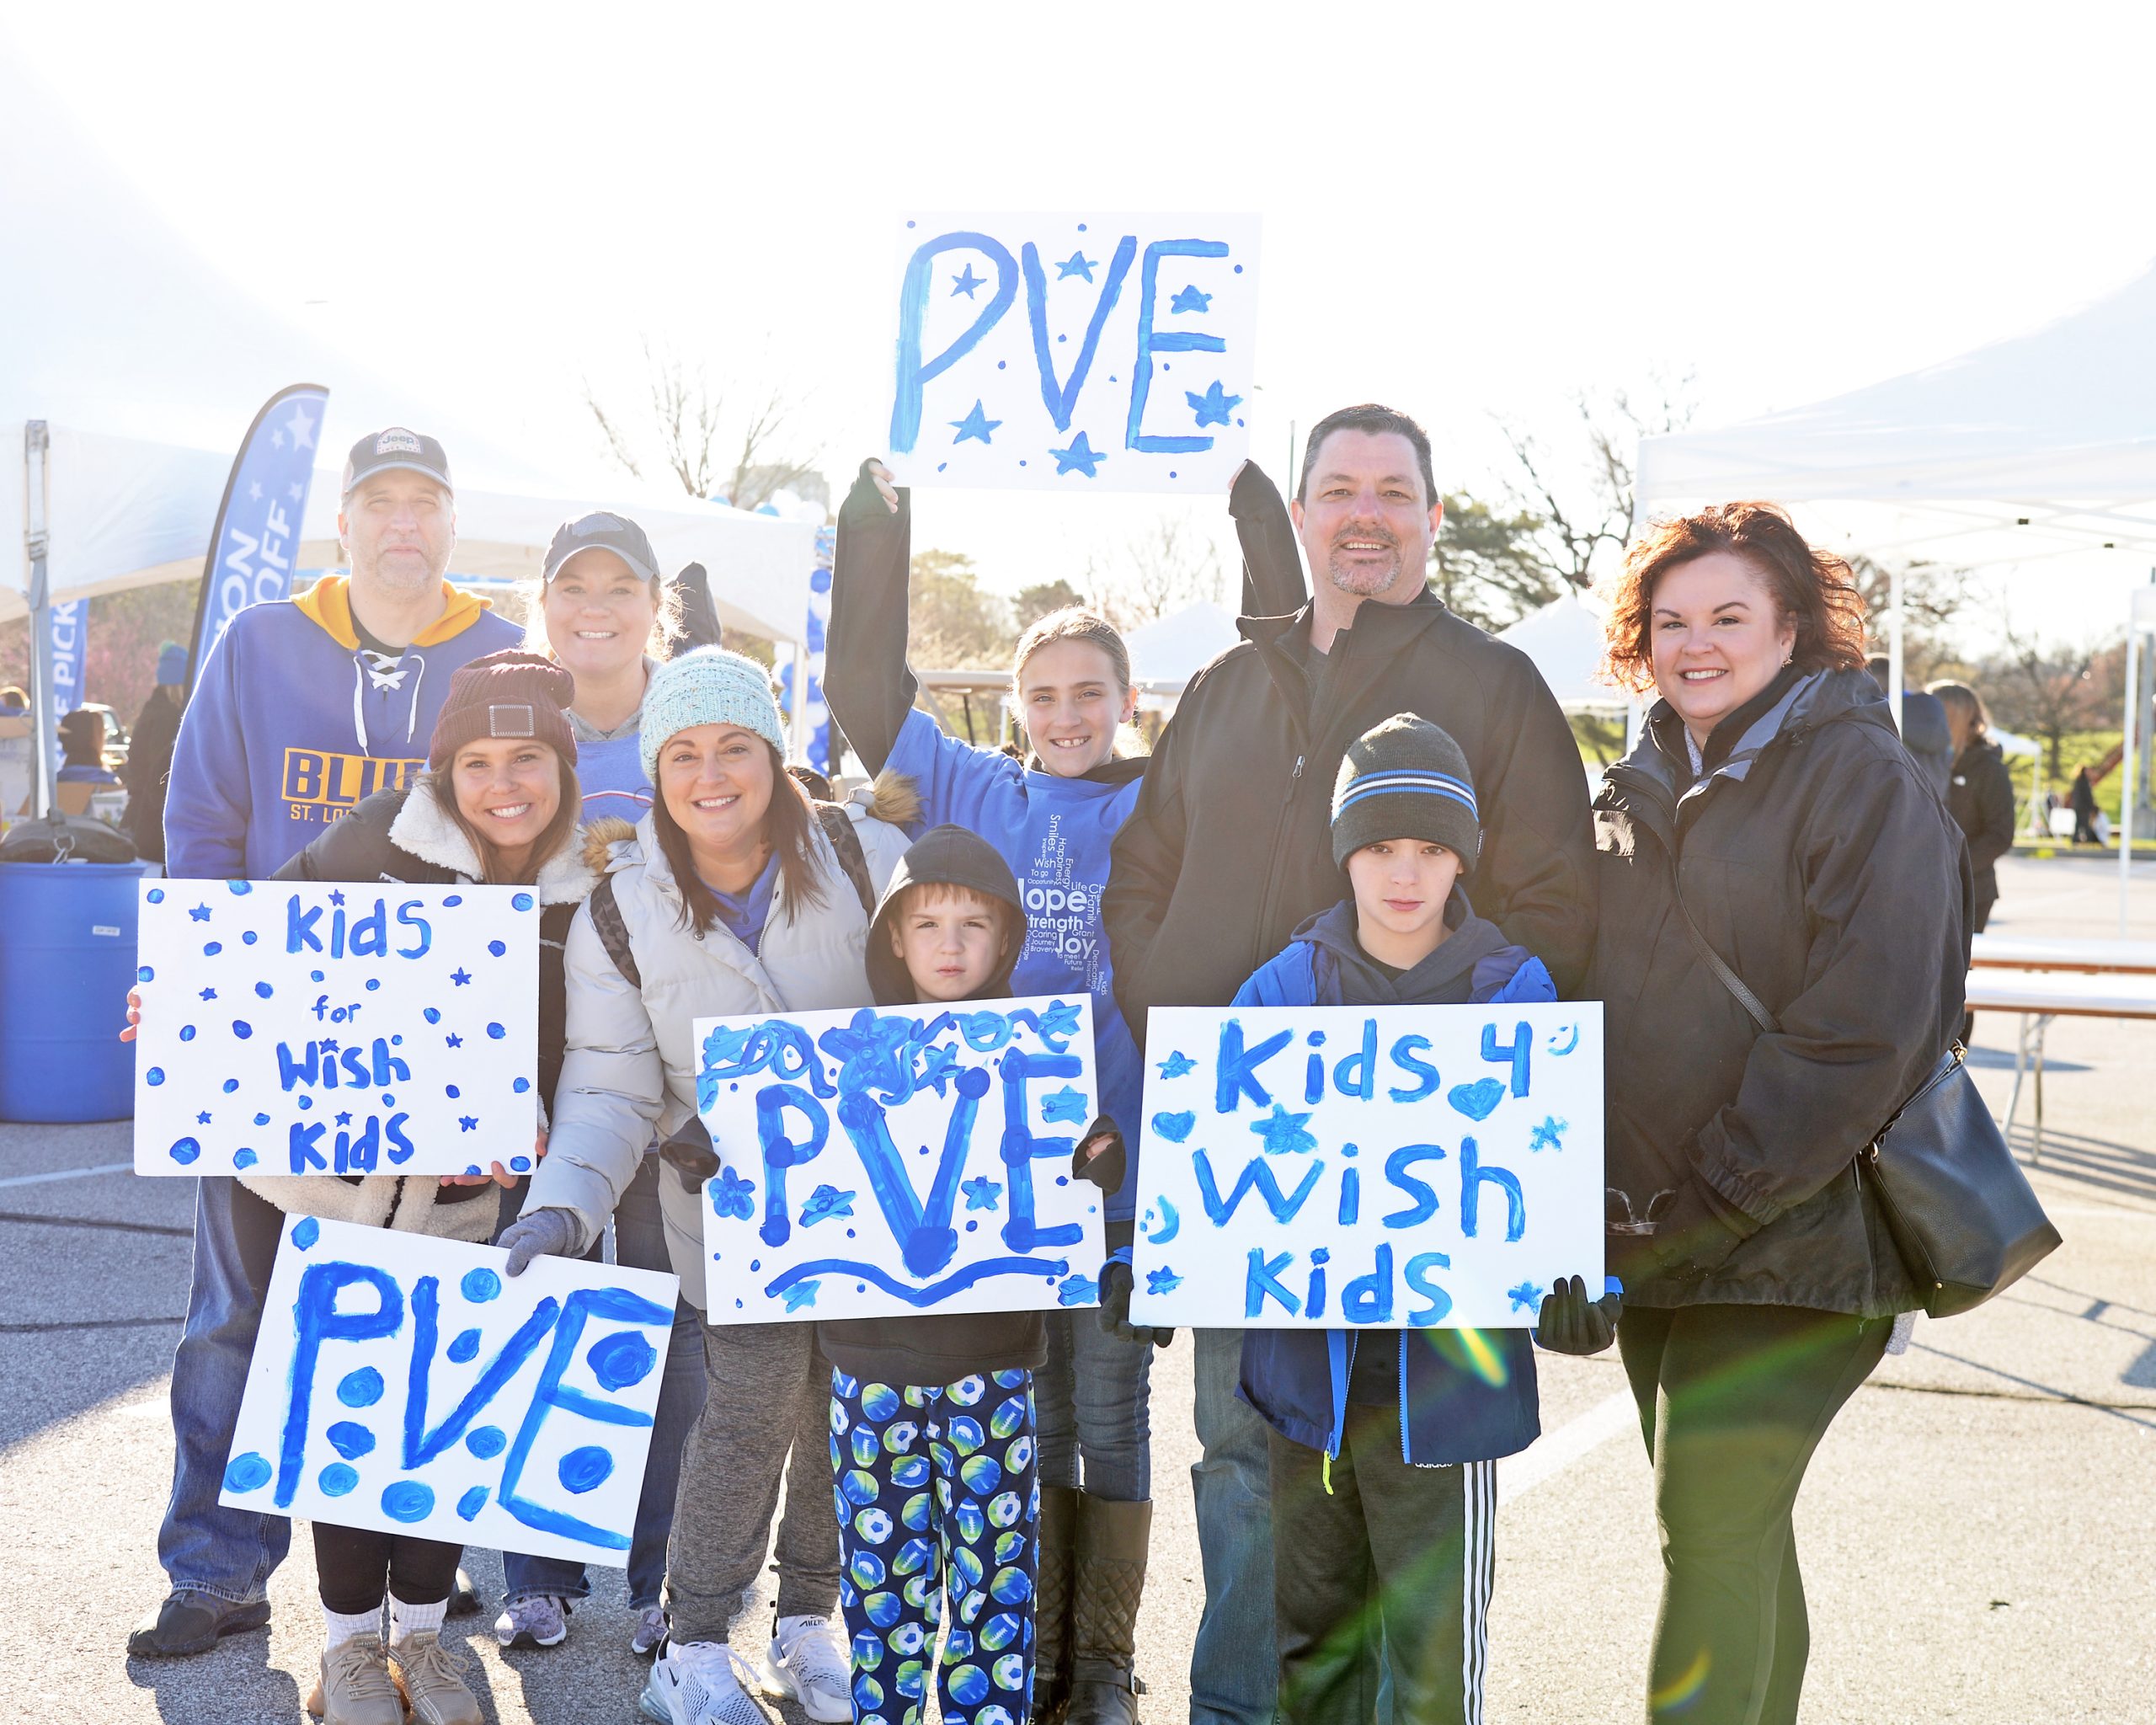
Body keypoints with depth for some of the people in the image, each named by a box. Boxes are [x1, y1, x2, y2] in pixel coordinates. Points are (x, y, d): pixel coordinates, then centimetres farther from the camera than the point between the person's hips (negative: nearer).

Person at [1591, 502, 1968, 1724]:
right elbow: (1599, 995, 19)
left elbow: (1868, 1028, -17)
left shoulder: (1865, 778, -10)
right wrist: (1613, 1189, 6)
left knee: (1714, 1526, -10)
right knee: (1730, 1524, 16)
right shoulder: (1645, 789, 13)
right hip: (1657, 1236, 7)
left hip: (1789, 1241, -7)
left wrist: (1716, 1195, -17)